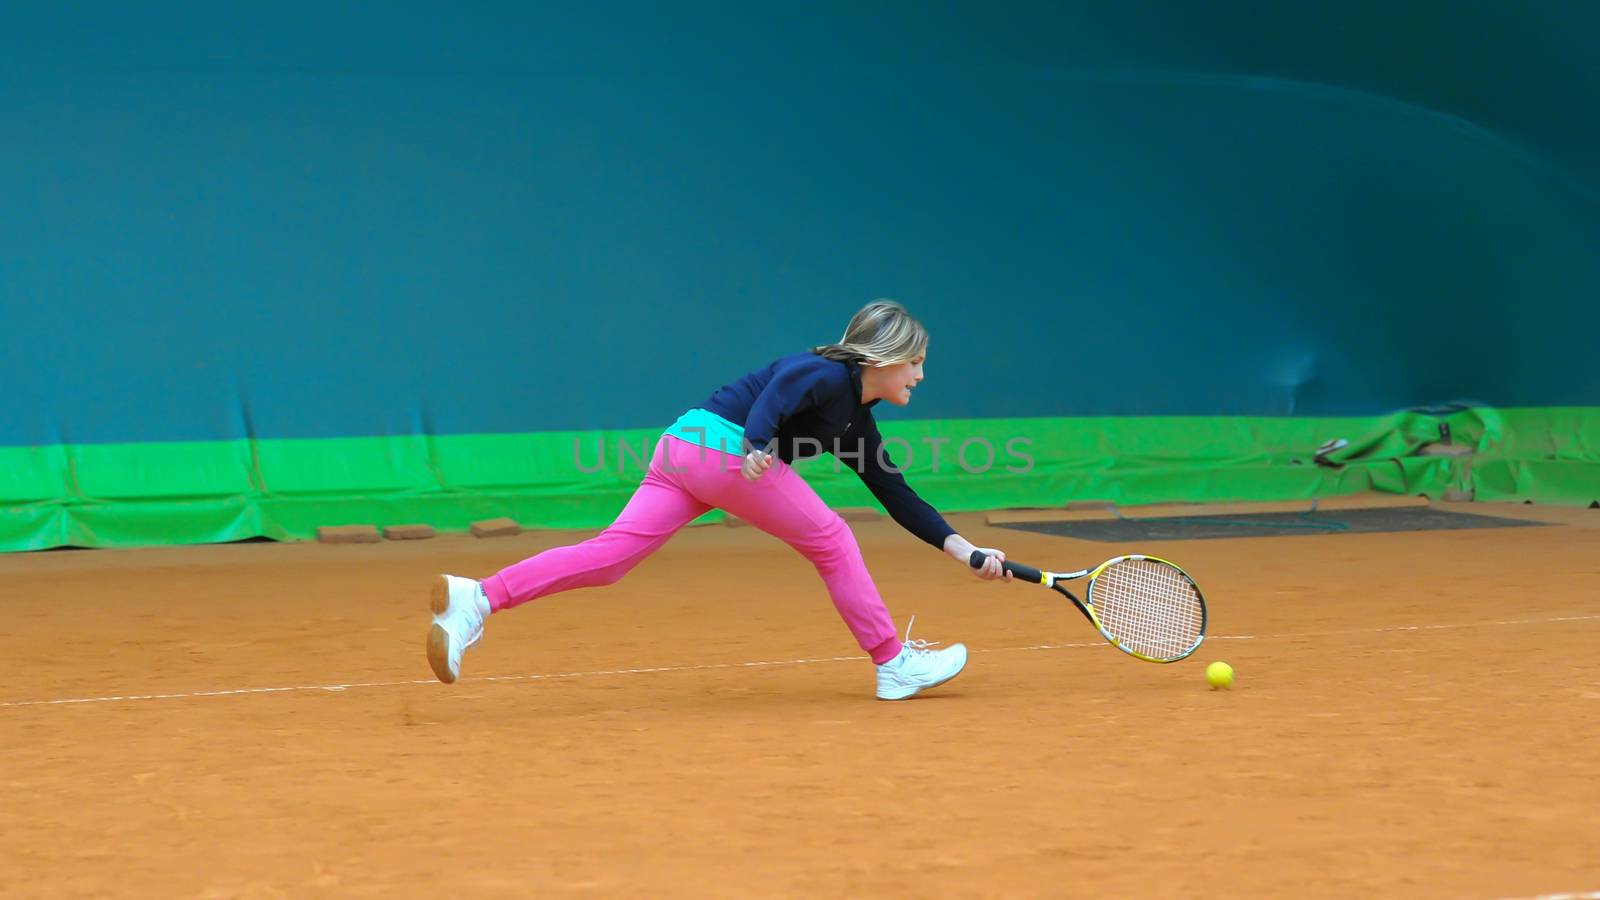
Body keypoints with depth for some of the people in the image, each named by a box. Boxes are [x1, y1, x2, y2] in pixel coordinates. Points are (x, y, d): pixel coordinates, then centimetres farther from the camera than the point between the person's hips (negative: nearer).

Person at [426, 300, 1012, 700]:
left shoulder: (856, 419, 24)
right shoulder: (828, 375, -3)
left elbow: (898, 497, 27)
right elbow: (781, 384, -23)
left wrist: (964, 551, 24)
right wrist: (758, 439, -40)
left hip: (683, 445, 8)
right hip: (724, 446, -8)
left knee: (612, 553, -6)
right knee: (831, 542, 4)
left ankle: (478, 597, -20)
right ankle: (895, 665, 12)